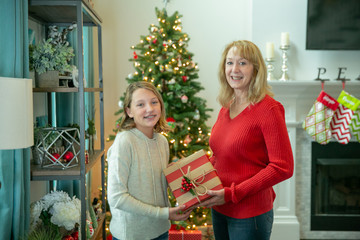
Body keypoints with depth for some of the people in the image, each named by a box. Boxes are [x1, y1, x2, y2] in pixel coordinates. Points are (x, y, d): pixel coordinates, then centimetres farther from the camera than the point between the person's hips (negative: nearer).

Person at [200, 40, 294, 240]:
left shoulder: (268, 109, -15)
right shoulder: (226, 107, 5)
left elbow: (283, 168, -18)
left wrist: (232, 193, -19)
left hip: (250, 214, -6)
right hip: (219, 210, 6)